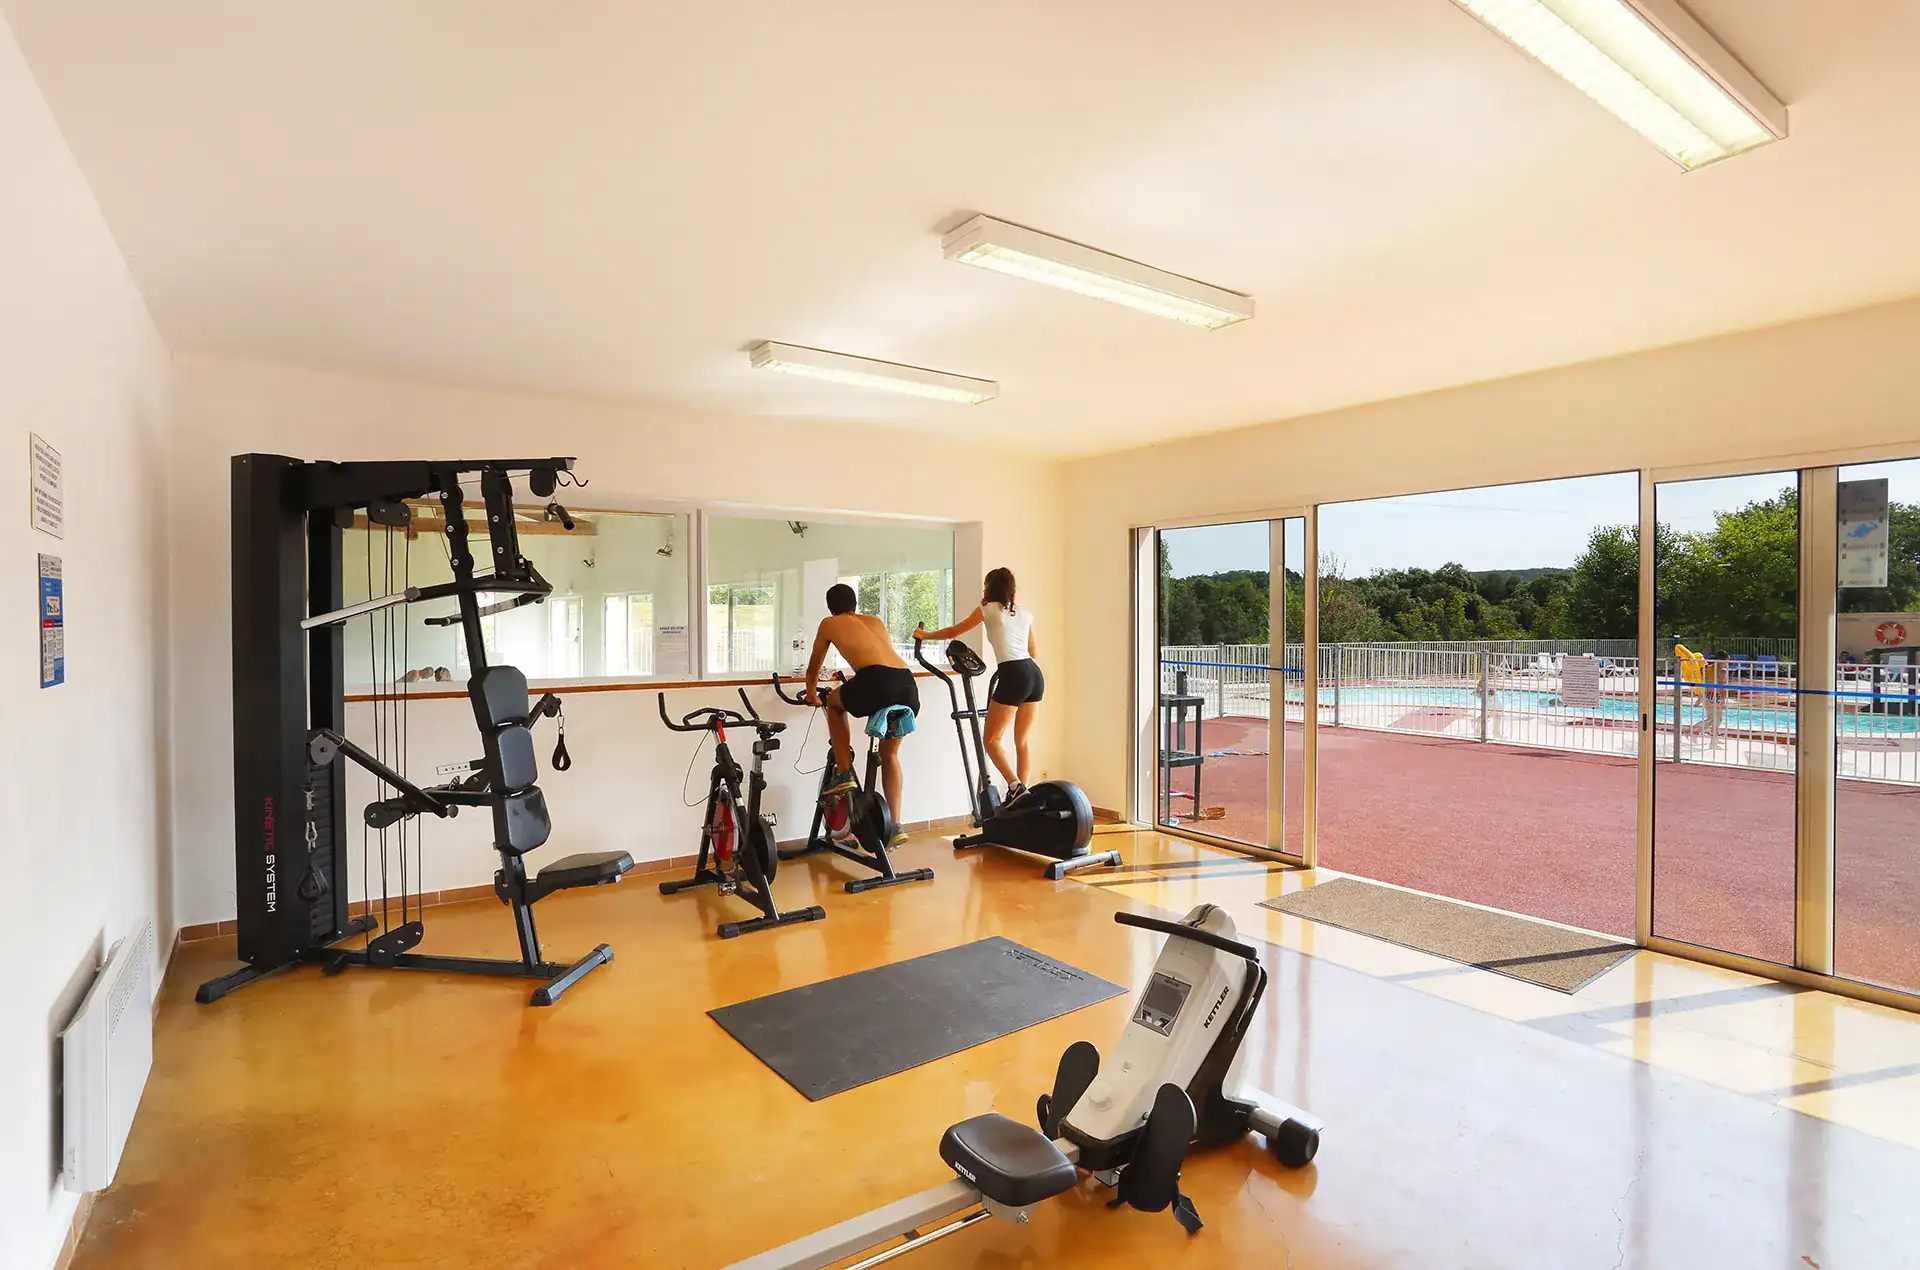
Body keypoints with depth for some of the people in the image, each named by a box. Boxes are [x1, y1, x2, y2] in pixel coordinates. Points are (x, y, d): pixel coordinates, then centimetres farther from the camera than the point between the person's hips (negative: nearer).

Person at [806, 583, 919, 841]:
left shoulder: (829, 623, 23)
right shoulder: (875, 621, 34)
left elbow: (814, 667, 34)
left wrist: (812, 694, 53)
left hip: (877, 681, -5)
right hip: (909, 686, 5)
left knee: (834, 702, 29)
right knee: (889, 754, 26)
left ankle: (844, 774, 21)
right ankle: (895, 826, 21)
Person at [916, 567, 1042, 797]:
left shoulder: (988, 609, 7)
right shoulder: (1025, 612, 21)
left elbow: (953, 632, 16)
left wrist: (924, 635, 31)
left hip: (1013, 676, -6)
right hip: (1035, 674, 6)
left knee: (992, 740, 3)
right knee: (1022, 741, 14)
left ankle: (1015, 787, -12)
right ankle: (1020, 795, 14)